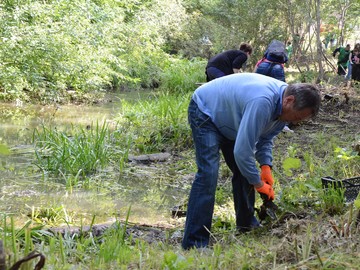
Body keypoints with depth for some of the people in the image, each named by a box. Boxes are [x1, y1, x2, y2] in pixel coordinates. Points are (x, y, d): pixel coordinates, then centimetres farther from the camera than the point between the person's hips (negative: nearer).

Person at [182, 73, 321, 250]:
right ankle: (194, 243, -21)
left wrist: (266, 166, -9)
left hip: (228, 117, 10)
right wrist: (259, 184, -24)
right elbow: (242, 150, -37)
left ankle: (246, 224, 25)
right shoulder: (262, 102, -40)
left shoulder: (284, 104, -10)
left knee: (244, 170, 9)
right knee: (208, 173, -21)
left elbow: (265, 137, 7)